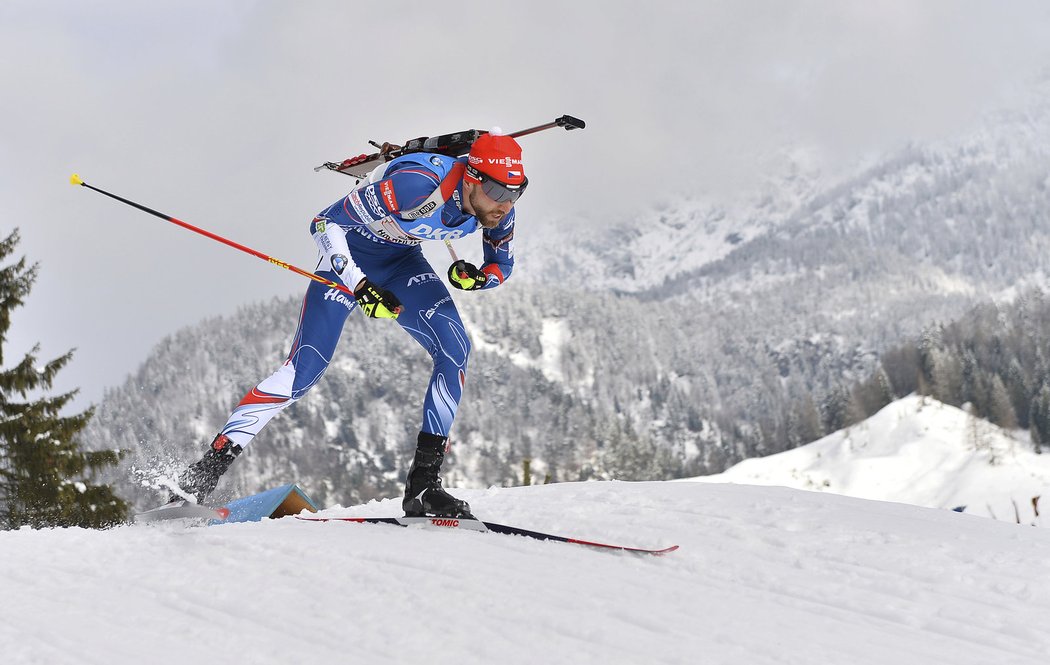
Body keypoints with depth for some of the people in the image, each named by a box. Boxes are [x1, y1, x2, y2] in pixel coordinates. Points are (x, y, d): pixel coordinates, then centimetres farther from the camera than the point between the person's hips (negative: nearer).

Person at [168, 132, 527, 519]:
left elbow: (502, 266, 0)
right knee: (304, 371, -15)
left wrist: (475, 278, -23)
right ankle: (205, 472, -6)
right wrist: (361, 288, -38)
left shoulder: (498, 207, -18)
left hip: (400, 260, 5)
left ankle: (423, 486, -12)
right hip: (351, 255, -5)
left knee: (455, 350, -17)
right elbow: (325, 224, -30)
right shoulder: (417, 185, -37)